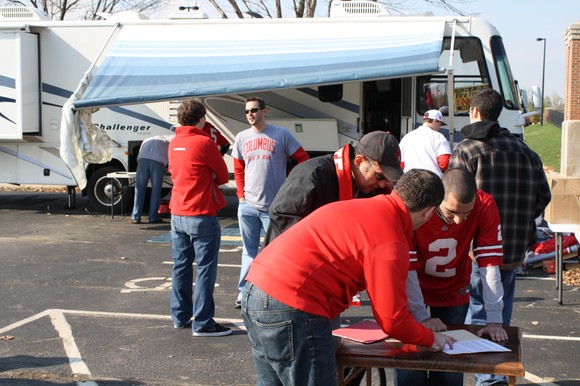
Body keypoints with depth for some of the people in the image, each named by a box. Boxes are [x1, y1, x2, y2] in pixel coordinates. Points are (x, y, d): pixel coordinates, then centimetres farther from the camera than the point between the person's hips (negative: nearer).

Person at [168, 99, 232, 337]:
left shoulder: (174, 144, 8)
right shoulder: (204, 143, -13)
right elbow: (223, 176, -5)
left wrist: (202, 179, 4)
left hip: (177, 214, 8)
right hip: (201, 216, -7)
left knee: (181, 266, 14)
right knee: (206, 269, -3)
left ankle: (180, 317, 22)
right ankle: (202, 323, -2)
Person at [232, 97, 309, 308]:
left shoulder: (282, 134, -2)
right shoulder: (241, 138, 9)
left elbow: (303, 160, 0)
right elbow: (238, 169, 16)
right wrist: (241, 194, 6)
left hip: (274, 206, -3)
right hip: (248, 205, 3)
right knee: (249, 251, 11)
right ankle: (244, 292, 19)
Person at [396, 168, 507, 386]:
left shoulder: (485, 207, -23)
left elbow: (489, 263, -21)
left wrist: (494, 319, -23)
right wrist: (422, 317, -25)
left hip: (453, 293, 2)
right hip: (413, 291, -2)